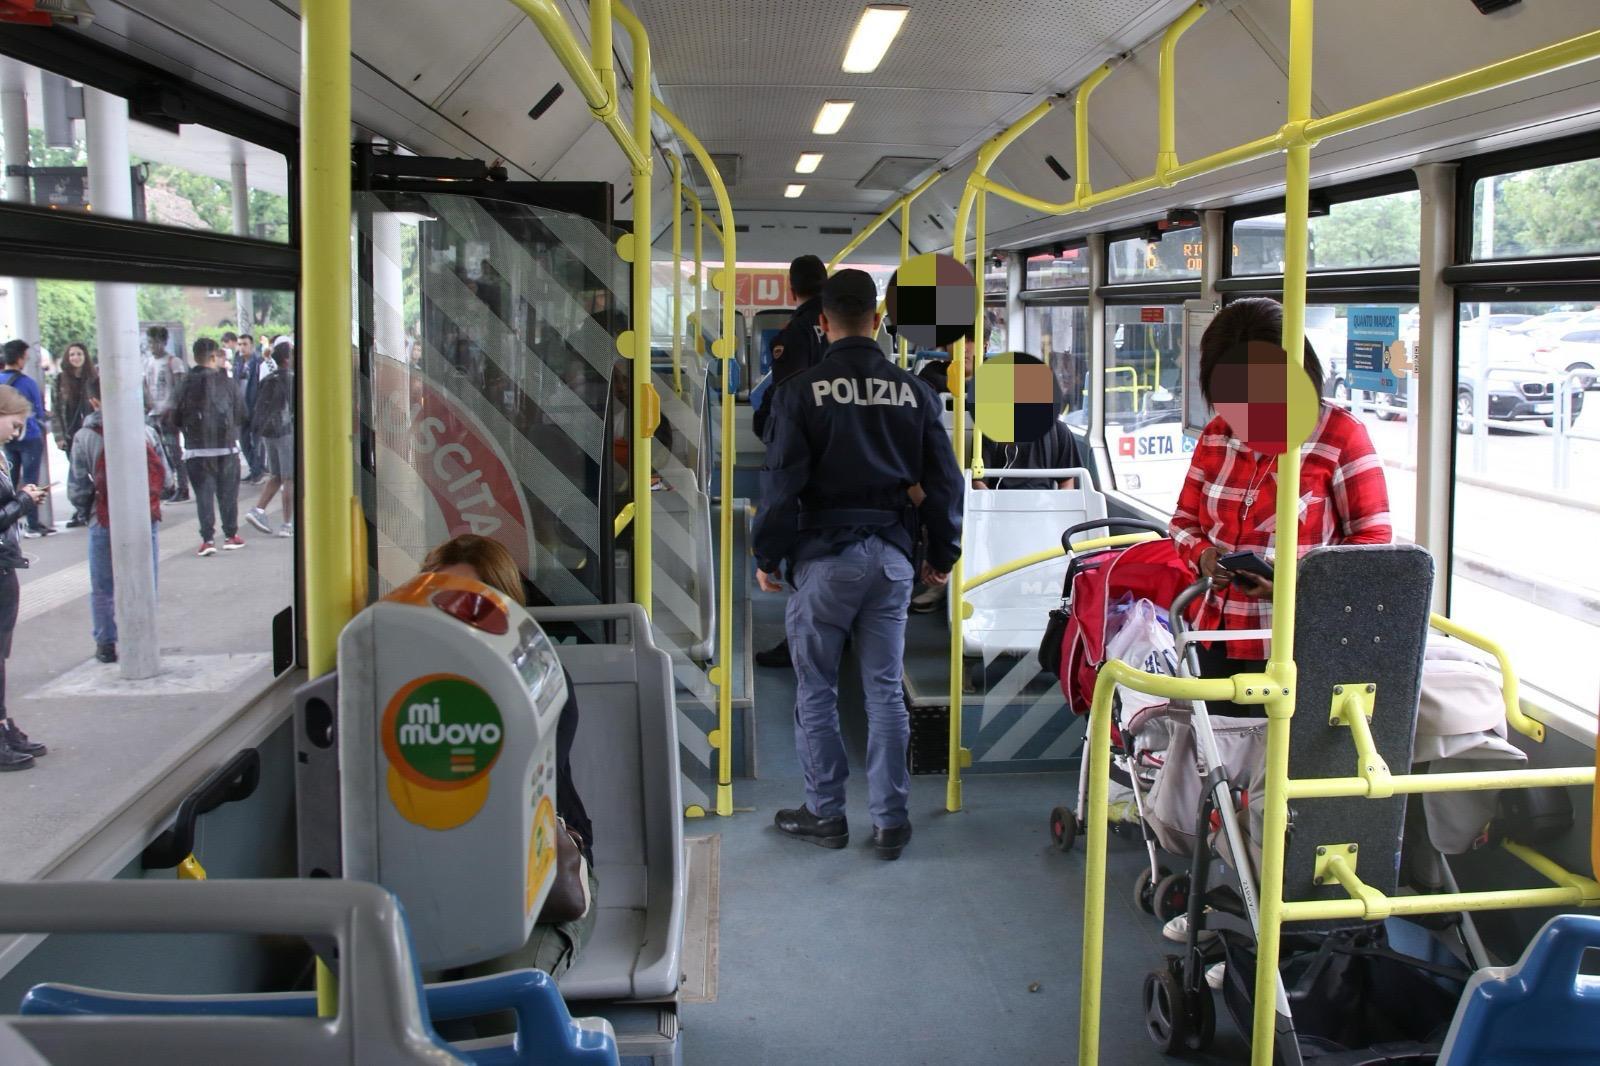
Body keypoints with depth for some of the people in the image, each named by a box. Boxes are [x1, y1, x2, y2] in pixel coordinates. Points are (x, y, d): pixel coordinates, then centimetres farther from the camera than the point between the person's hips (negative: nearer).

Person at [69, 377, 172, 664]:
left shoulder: (85, 437, -6)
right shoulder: (147, 431, -3)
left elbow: (77, 490, -6)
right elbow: (167, 480, -1)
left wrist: (90, 510, 13)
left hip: (104, 522, -1)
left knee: (102, 589, 15)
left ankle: (106, 644, 21)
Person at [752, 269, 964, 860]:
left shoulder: (802, 391, -8)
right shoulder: (914, 391, 3)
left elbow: (782, 483, -10)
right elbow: (943, 480, 6)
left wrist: (767, 558, 2)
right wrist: (942, 555, 17)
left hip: (825, 556, -3)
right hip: (891, 556, 4)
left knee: (816, 690, 9)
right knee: (885, 690, 9)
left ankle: (826, 814, 17)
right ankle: (890, 821, 13)